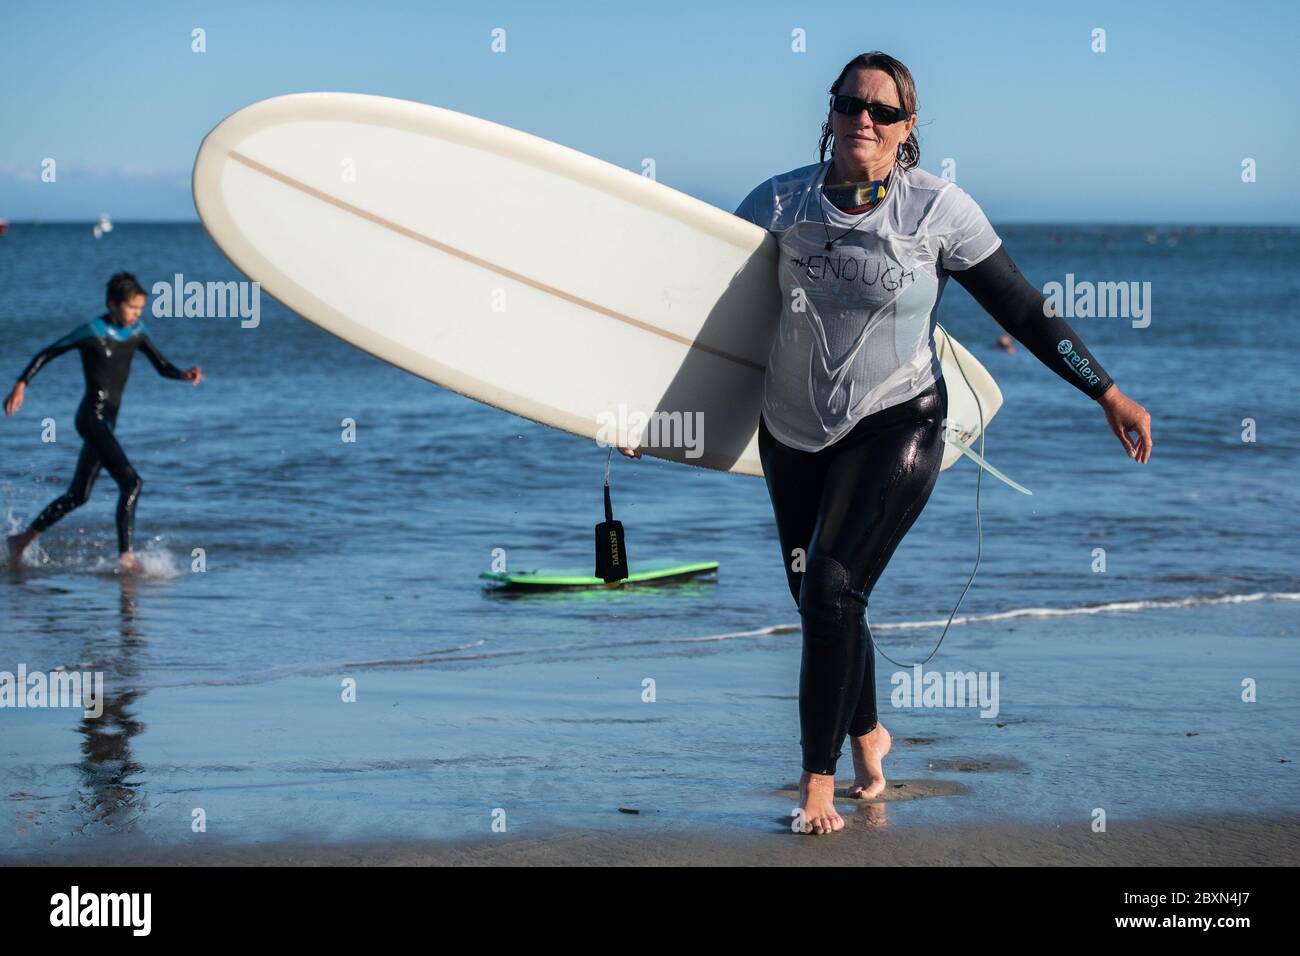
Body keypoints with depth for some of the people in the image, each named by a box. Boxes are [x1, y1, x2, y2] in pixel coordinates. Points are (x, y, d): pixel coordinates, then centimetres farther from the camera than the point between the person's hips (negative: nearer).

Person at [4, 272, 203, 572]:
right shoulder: (92, 332, -11)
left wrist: (184, 375, -9)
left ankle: (22, 539, 26)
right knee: (131, 481, -20)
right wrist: (21, 385, -10)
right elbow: (46, 354, -4)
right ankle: (126, 555, -21)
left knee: (78, 495, 14)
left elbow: (162, 366, 12)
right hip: (92, 415, -8)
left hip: (108, 421, 8)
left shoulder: (137, 331, 9)